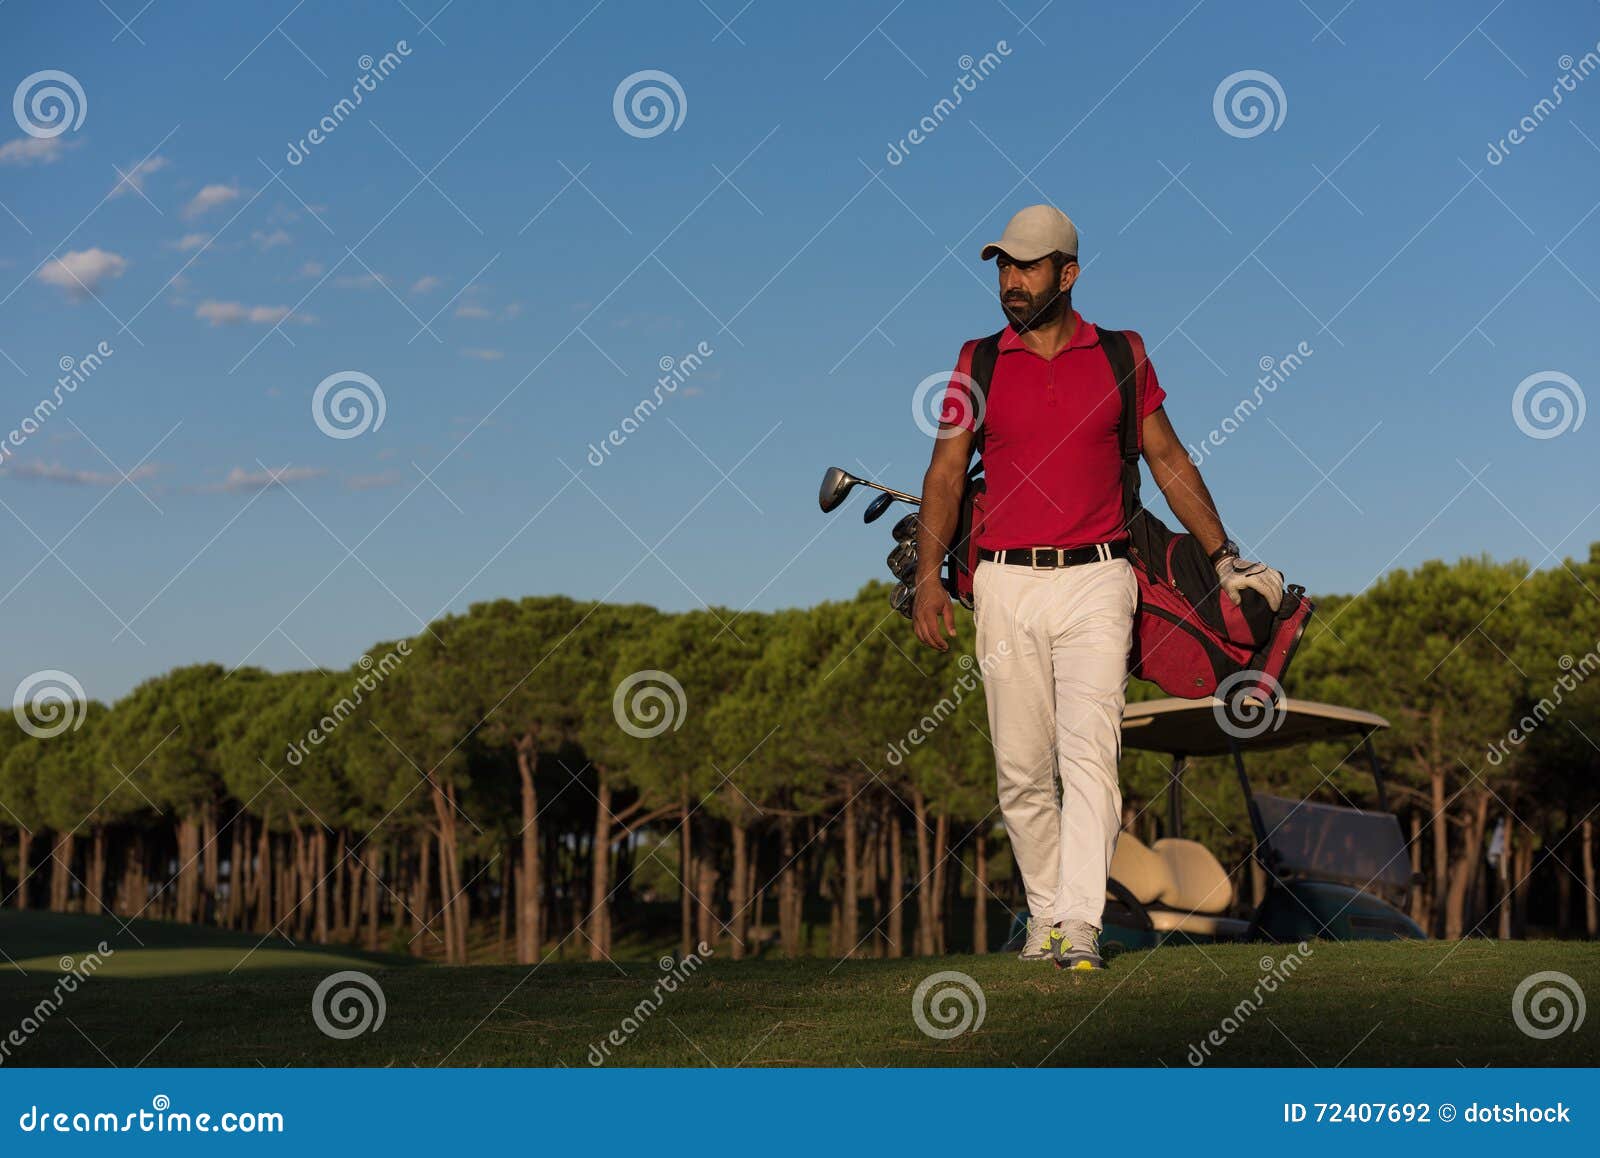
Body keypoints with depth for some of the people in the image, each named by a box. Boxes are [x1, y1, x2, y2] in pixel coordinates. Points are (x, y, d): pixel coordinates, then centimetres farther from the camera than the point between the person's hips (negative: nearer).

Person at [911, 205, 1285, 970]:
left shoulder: (1121, 356, 7)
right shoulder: (979, 363, 7)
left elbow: (1168, 460, 14)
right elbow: (945, 474, 6)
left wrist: (1225, 559, 14)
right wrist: (927, 576, -5)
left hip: (1096, 581, -1)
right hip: (1006, 585, 1)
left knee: (1090, 752, -12)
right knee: (1021, 766, 3)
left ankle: (1079, 927, -17)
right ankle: (1044, 915, 16)